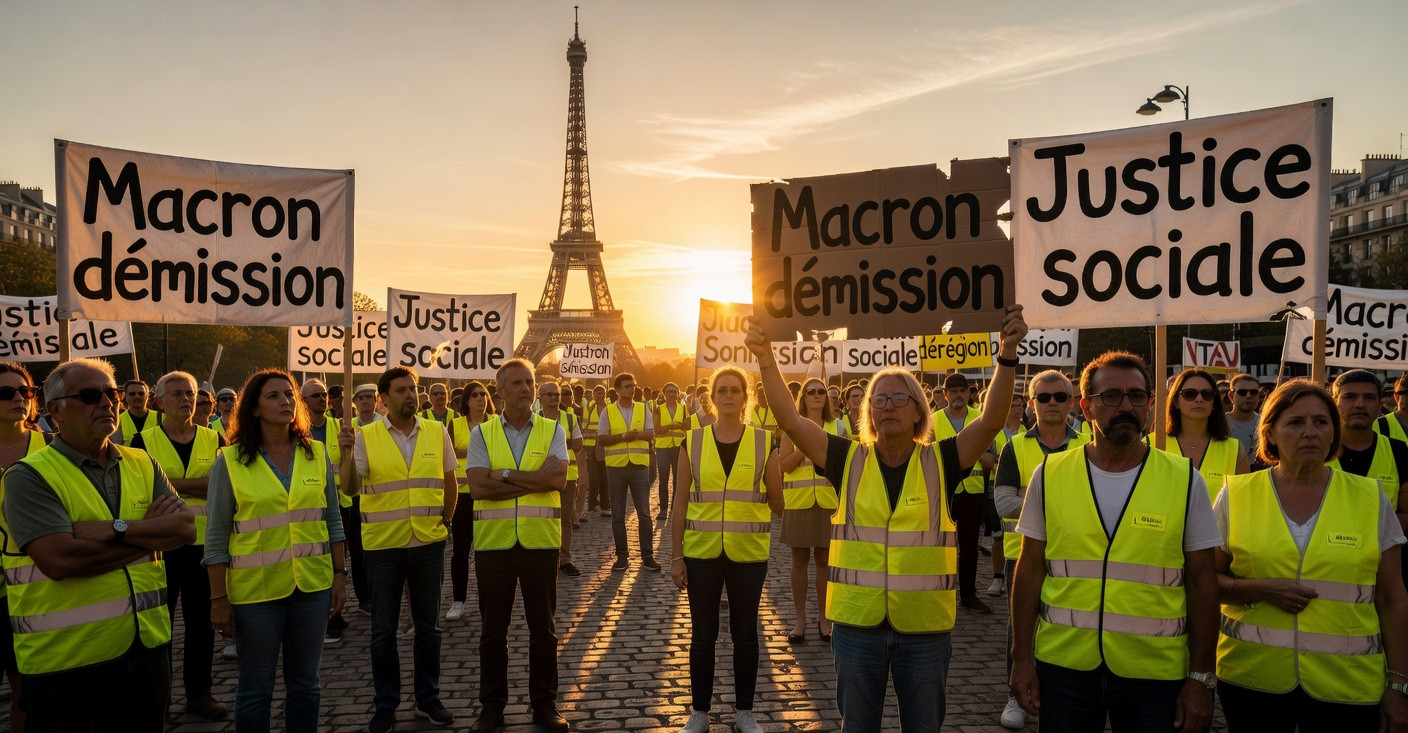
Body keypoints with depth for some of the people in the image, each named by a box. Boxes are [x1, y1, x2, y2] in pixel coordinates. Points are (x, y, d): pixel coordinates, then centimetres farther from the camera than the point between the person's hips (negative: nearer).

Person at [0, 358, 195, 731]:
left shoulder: (142, 465, 8)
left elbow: (186, 528, -4)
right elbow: (60, 559, -22)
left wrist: (115, 529, -19)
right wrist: (150, 532, -11)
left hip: (148, 646, 5)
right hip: (67, 660, -5)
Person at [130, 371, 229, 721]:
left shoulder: (214, 440, 4)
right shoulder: (143, 442, 0)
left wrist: (171, 483, -16)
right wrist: (200, 485, -18)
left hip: (203, 544, 2)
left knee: (201, 621, 10)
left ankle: (199, 692, 23)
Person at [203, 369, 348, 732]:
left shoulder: (317, 454, 2)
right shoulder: (229, 461, -6)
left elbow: (333, 521, 8)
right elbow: (216, 537, -5)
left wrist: (339, 574, 5)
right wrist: (219, 598, -6)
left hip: (313, 586, 3)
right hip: (255, 591, -2)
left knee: (305, 683, 14)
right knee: (256, 688, 10)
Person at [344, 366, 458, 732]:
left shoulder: (437, 432, 1)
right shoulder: (366, 436, -5)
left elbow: (450, 483, 11)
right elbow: (350, 488, -11)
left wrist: (444, 522, 7)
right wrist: (346, 452, -25)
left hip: (428, 544, 2)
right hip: (382, 546, -1)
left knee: (428, 626, 12)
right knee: (383, 630, 9)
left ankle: (428, 699, 26)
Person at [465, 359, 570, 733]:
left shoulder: (552, 431, 2)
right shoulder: (482, 434, 2)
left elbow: (558, 479, -13)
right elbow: (478, 487, -11)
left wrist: (505, 474, -14)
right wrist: (536, 480, -13)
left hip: (541, 541, 0)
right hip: (493, 542, 0)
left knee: (543, 628, 9)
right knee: (493, 629, 11)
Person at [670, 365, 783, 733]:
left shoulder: (764, 442, -1)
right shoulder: (693, 442, -1)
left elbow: (778, 503, 1)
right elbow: (680, 502, 1)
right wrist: (676, 555, -1)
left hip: (749, 554, 0)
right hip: (701, 553, 0)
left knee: (745, 635, 11)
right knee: (703, 635, 10)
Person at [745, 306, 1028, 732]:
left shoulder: (940, 462, -3)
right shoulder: (848, 460, -1)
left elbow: (992, 421, -14)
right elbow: (790, 420, -9)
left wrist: (1007, 354, -27)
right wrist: (766, 358, -20)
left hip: (925, 625, 0)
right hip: (857, 622, 1)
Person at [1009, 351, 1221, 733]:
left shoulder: (1185, 480, -3)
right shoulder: (1049, 475, -1)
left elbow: (1201, 582, 0)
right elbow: (1031, 569, 3)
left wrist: (1200, 677, -2)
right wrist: (1022, 658, 1)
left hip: (1155, 673, 0)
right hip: (1063, 664, 1)